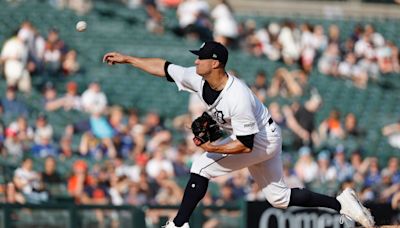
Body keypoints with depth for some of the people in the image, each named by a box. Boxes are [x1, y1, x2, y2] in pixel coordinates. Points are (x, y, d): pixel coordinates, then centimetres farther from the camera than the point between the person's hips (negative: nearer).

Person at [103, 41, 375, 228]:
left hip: (263, 140, -9)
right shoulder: (199, 79, -13)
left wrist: (213, 149, -34)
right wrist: (127, 59, -1)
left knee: (202, 166, -15)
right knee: (279, 197, 14)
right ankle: (341, 203, 19)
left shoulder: (238, 98, -35)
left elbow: (246, 145, -31)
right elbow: (163, 67, -2)